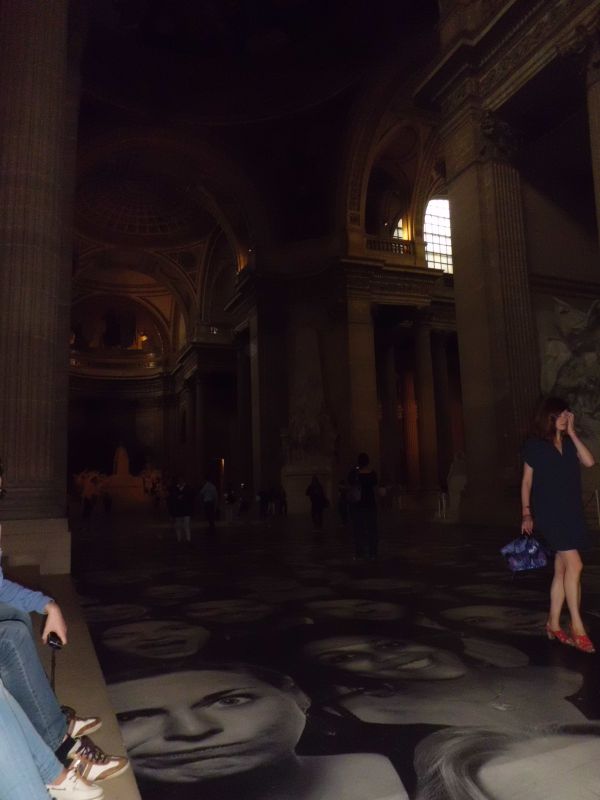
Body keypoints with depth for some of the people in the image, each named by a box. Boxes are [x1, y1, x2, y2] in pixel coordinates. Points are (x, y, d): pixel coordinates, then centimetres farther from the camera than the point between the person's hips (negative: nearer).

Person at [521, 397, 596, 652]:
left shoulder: (569, 443, 11)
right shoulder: (535, 445, -3)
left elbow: (589, 461, -7)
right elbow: (526, 481, 1)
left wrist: (571, 433, -4)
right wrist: (526, 513, 0)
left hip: (572, 513, 6)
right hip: (548, 513, -6)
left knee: (562, 569, 9)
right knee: (574, 565, -15)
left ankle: (553, 624, 20)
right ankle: (577, 627, -6)